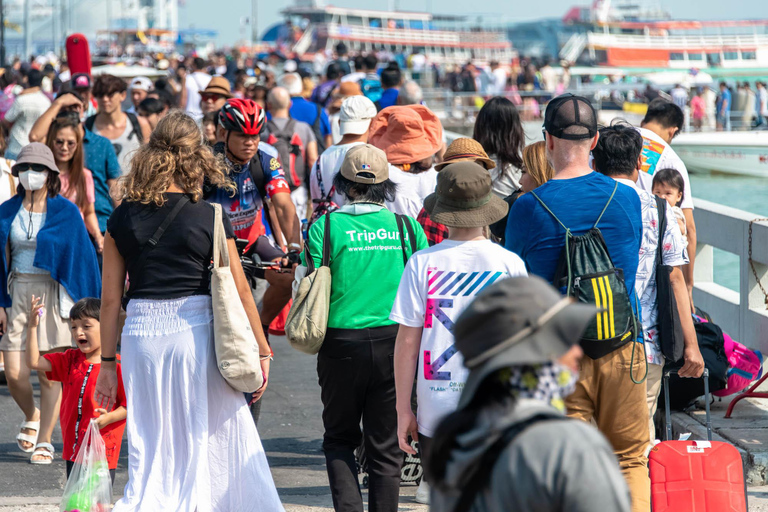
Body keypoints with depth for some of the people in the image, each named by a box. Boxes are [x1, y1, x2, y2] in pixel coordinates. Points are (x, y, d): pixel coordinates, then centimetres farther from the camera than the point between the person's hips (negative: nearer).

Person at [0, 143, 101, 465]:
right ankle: (32, 418, 29)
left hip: (53, 294, -2)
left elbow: (83, 256, 2)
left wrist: (86, 305, -2)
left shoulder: (66, 212, 0)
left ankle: (44, 442, 5)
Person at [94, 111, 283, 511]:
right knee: (215, 438, 10)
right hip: (196, 329, -2)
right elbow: (240, 290, -1)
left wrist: (107, 361, 11)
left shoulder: (123, 217, 4)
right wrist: (261, 351, 8)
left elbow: (111, 297, 5)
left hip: (141, 332, 2)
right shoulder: (210, 217, -3)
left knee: (152, 447, 10)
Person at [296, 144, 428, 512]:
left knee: (339, 438, 14)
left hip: (342, 341, -1)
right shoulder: (406, 227, 1)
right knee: (385, 446, 9)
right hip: (395, 342, 1)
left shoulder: (324, 226, -4)